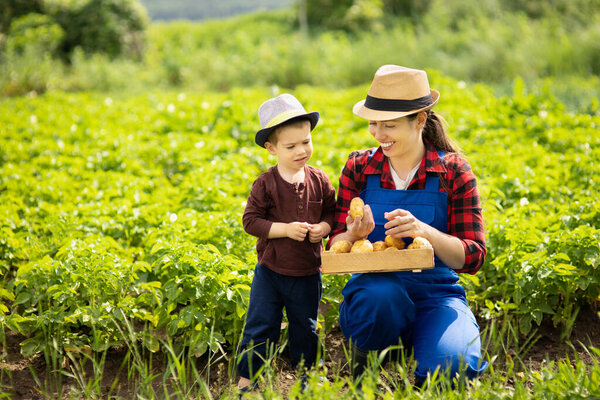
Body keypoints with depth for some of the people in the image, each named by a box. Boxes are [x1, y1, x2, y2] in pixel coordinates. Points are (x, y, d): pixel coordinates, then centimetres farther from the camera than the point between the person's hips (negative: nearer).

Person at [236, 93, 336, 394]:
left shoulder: (319, 181, -1)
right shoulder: (265, 184, -10)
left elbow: (331, 212, 8)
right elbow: (250, 221, -12)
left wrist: (323, 228, -13)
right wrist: (285, 229, -21)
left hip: (308, 273, 3)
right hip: (271, 270, -2)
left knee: (305, 329, 16)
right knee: (260, 327, 3)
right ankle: (246, 380, 16)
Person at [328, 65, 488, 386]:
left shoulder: (453, 171, -3)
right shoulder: (358, 168, 2)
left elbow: (472, 257, -6)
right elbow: (335, 247, 2)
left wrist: (425, 232, -26)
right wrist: (354, 235, -23)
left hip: (436, 292, 0)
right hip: (374, 285, 1)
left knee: (452, 365, -30)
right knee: (381, 296, -37)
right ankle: (365, 362, -3)